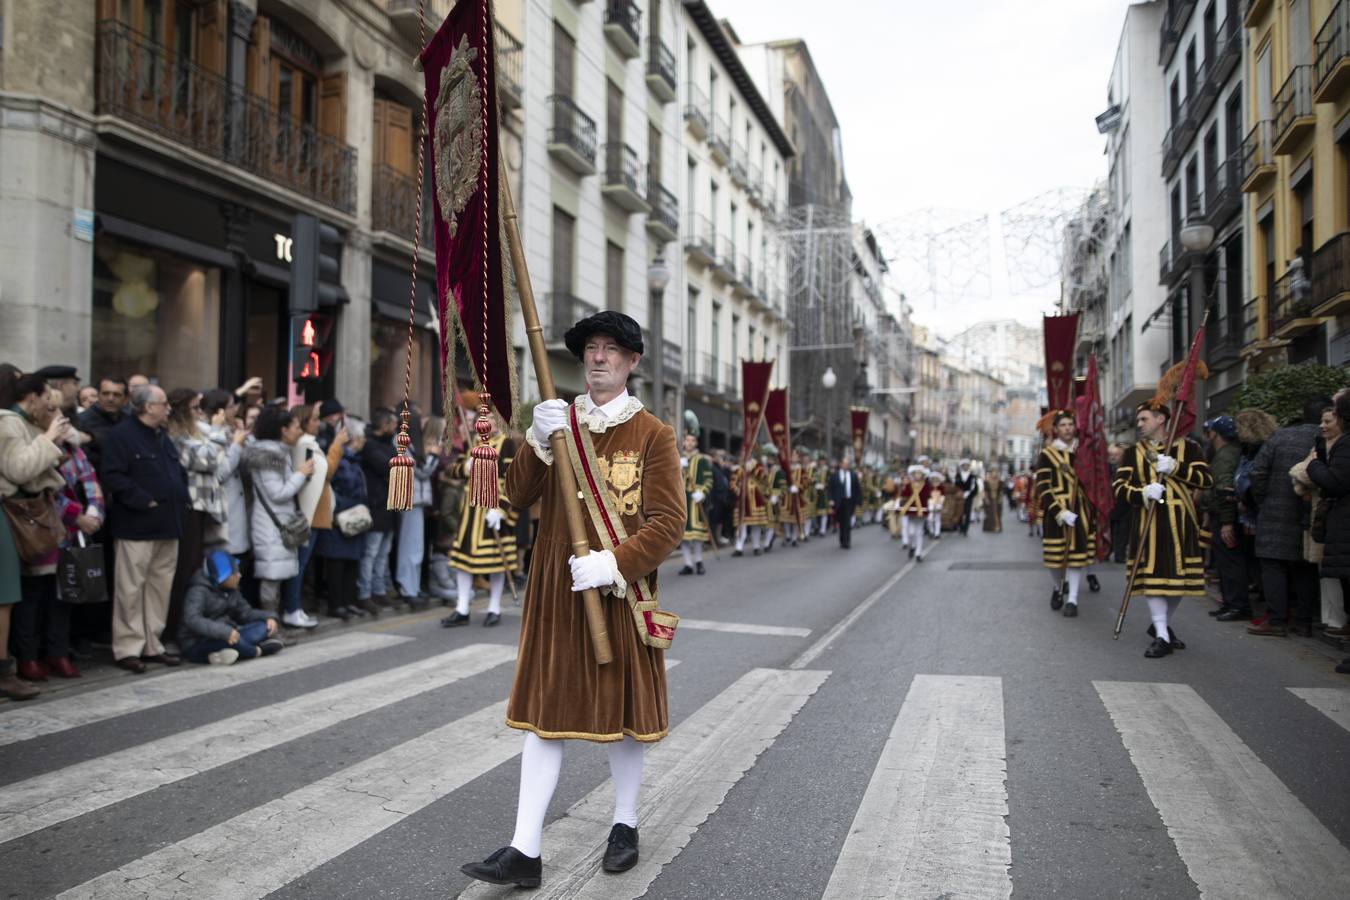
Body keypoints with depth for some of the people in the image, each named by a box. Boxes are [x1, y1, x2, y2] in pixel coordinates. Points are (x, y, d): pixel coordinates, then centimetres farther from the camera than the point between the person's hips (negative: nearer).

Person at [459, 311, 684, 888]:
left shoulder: (653, 434, -3)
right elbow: (519, 496, -1)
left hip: (620, 593, -2)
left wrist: (614, 565, -22)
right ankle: (525, 851, 10)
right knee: (546, 711, 4)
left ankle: (625, 826, 31)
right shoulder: (558, 421, 8)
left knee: (624, 709, 11)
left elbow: (668, 521, -10)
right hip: (556, 592, 3)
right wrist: (539, 443, -18)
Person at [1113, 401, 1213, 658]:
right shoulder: (1133, 453, 8)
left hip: (1180, 522, 0)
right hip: (1147, 523, 0)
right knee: (1152, 575, -8)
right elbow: (1118, 487, 0)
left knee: (1179, 575, 6)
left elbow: (1207, 480, -4)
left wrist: (1175, 467, -17)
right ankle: (1161, 636, -5)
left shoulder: (1186, 447, 5)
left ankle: (1163, 624, 27)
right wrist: (1143, 493, -19)